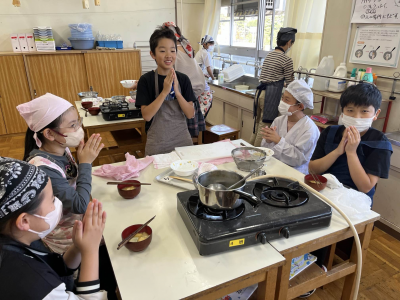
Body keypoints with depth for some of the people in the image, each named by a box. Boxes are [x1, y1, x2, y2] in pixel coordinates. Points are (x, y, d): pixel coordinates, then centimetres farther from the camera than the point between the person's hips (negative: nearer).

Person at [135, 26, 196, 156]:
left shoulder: (183, 79, 0)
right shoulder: (146, 80, -7)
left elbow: (190, 114, -5)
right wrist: (164, 92, -22)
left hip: (183, 140, 3)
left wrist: (176, 92, -18)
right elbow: (146, 116, -14)